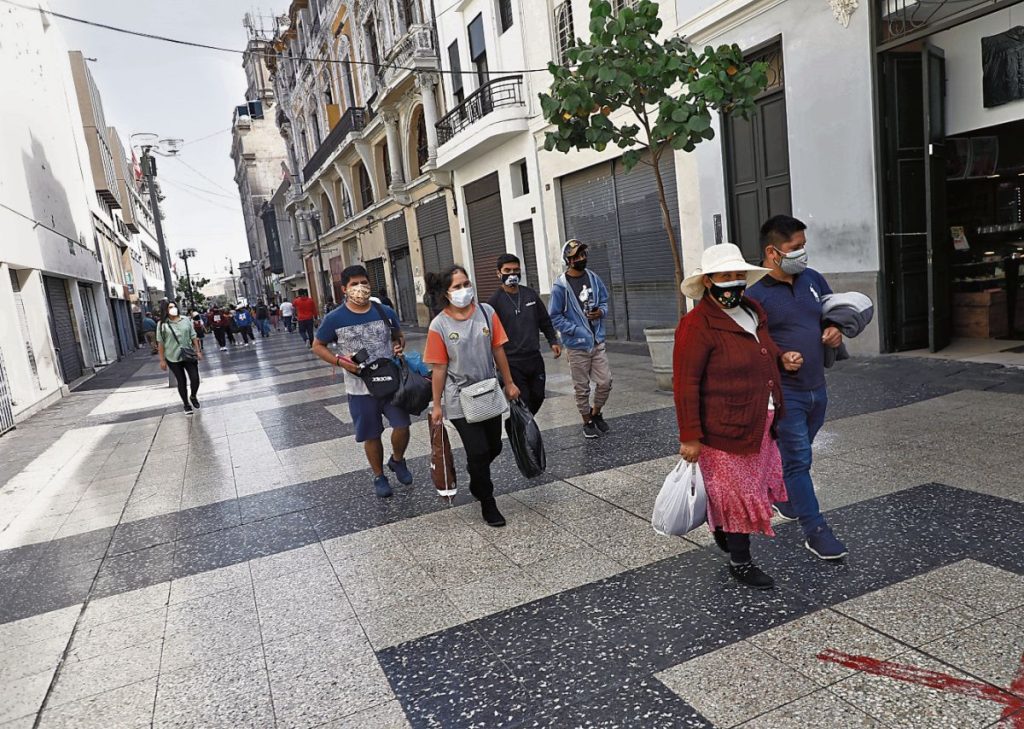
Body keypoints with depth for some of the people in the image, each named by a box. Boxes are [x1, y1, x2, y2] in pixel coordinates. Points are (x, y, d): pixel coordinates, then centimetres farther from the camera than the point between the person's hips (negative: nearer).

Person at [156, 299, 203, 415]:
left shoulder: (186, 320, 2)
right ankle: (186, 404, 22)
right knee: (181, 382, 6)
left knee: (195, 379, -3)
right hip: (173, 358, -2)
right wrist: (162, 360, -6)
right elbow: (160, 343, -5)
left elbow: (193, 336, 7)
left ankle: (193, 397, 27)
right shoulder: (162, 324, -6)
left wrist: (198, 351, 4)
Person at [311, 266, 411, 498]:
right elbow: (317, 346, 4)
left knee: (402, 426, -5)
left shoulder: (386, 312, 0)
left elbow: (398, 336, 17)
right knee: (371, 435, 9)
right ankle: (379, 476, 31)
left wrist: (399, 346, -7)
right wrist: (340, 361, -12)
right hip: (360, 388, -1)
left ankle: (397, 461, 26)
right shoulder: (335, 319, -8)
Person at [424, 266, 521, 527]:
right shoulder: (439, 326, -12)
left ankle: (476, 478, 44)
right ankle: (487, 502, 19)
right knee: (478, 452, -3)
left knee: (493, 448, 13)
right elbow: (439, 368, -8)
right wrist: (436, 405, -4)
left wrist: (509, 383, 7)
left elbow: (498, 350, 4)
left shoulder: (486, 312, -4)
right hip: (460, 400, -4)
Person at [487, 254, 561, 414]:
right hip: (512, 363, -5)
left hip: (535, 358, 5)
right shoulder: (495, 300, -8)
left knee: (538, 396, 12)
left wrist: (553, 341, 10)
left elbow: (544, 320, 18)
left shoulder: (530, 294, 8)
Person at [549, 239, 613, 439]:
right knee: (582, 388, 8)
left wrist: (601, 312, -8)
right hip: (577, 345, -4)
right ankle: (587, 422, 27)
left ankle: (596, 413, 32)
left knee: (605, 382, 7)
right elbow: (554, 317, -9)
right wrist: (576, 330, -16)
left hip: (598, 342, 4)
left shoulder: (594, 278, 2)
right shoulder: (561, 286, -13)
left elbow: (604, 301, 15)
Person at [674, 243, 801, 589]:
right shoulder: (696, 326, -19)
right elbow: (685, 385, -19)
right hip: (724, 429, -8)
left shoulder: (753, 311, 8)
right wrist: (690, 437, -19)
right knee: (738, 496, 5)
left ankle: (721, 526, 46)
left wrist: (781, 358, 6)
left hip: (760, 425, 8)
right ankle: (740, 564, 24)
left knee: (755, 488, 20)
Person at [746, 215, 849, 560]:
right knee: (798, 459, -2)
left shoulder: (813, 279, 6)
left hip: (817, 388, 7)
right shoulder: (754, 293, -15)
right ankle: (815, 530, 7)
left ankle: (781, 496, 46)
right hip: (783, 392, -7)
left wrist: (835, 331, -1)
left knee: (797, 453, 22)